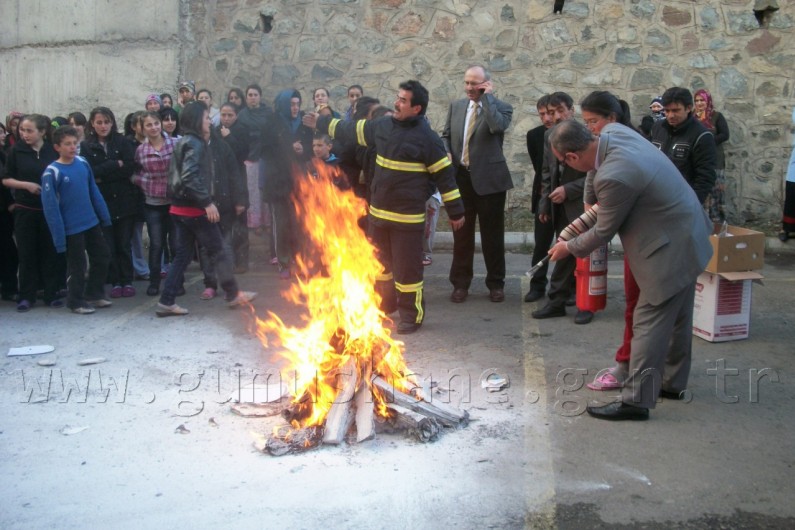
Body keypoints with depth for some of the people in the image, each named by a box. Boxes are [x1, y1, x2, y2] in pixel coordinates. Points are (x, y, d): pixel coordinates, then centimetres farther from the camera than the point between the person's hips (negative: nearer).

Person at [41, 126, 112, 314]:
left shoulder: (83, 163, 0)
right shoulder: (52, 172, -16)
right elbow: (50, 206, -16)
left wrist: (105, 216, 10)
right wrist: (59, 236, -18)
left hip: (92, 222, 6)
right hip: (72, 228, -6)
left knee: (102, 257, 16)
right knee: (78, 266, 6)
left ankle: (94, 294, 35)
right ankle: (76, 302, 25)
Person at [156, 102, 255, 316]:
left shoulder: (183, 143, 15)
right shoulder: (195, 144, -14)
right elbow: (190, 177, -25)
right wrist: (207, 202, -25)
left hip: (179, 208, 9)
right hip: (194, 209, -9)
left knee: (182, 255, 11)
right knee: (218, 251, 4)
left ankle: (166, 302, 10)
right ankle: (233, 295, 15)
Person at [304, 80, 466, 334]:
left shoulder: (428, 138, -14)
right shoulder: (382, 125, 4)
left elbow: (444, 175, -12)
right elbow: (351, 130, 19)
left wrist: (455, 211, -10)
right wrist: (321, 123, 25)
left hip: (408, 217, -7)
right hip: (378, 212, 7)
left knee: (407, 268, -2)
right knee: (380, 263, 20)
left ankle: (411, 316, 13)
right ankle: (384, 307, 38)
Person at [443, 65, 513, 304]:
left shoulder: (501, 107, -4)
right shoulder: (456, 106, 10)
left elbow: (497, 126, -25)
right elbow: (446, 136, 15)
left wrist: (487, 97, -17)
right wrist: (446, 155, -5)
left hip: (488, 178, -4)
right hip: (460, 177, 4)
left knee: (492, 234, 5)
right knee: (461, 233, 9)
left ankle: (496, 283, 18)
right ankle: (460, 283, 20)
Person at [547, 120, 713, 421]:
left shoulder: (613, 177, -31)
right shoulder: (614, 132, -7)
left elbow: (604, 232, -15)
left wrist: (569, 247, 0)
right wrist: (593, 201, 14)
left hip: (670, 247, -10)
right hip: (686, 234, 10)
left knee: (649, 322, -4)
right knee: (676, 317, 20)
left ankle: (636, 400, 3)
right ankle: (673, 382, 34)